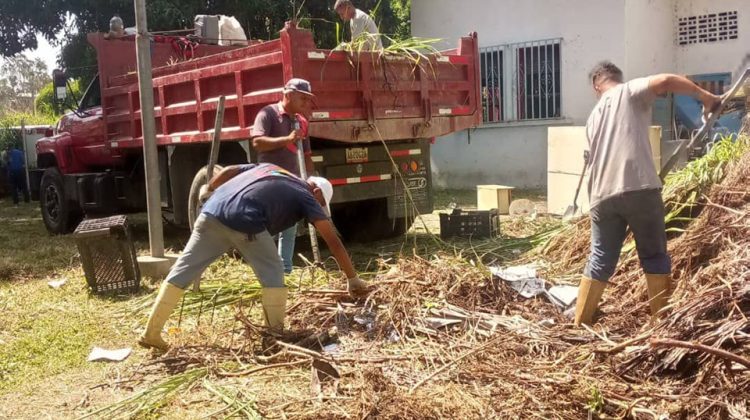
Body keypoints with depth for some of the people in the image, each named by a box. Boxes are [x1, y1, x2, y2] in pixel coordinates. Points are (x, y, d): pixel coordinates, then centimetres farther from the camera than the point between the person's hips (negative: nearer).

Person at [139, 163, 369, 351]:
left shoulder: (269, 167, 32)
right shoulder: (306, 196, 16)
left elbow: (227, 170, 28)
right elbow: (333, 241, 12)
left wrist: (208, 190, 46)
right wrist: (352, 278, 16)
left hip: (212, 213, 6)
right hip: (245, 223, -6)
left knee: (182, 271, 11)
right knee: (272, 274, 13)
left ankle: (151, 333, 17)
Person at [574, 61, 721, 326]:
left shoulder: (594, 116, 24)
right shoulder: (630, 92, 8)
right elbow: (666, 81, -11)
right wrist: (704, 96, 3)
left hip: (603, 195, 5)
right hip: (639, 189, -5)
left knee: (599, 262, 11)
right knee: (654, 256, 9)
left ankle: (579, 325, 13)